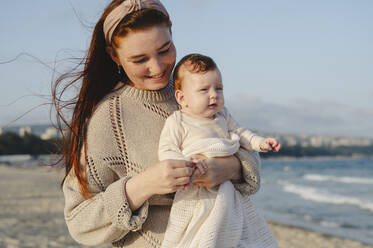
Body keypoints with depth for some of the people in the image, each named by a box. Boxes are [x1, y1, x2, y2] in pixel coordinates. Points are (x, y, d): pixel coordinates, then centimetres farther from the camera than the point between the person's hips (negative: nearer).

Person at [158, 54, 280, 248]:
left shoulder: (222, 116, 11)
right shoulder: (177, 122, -9)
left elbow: (238, 132, 23)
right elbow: (165, 151, -13)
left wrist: (259, 142, 7)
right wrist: (185, 161, -32)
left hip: (227, 193, 7)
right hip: (196, 197, -7)